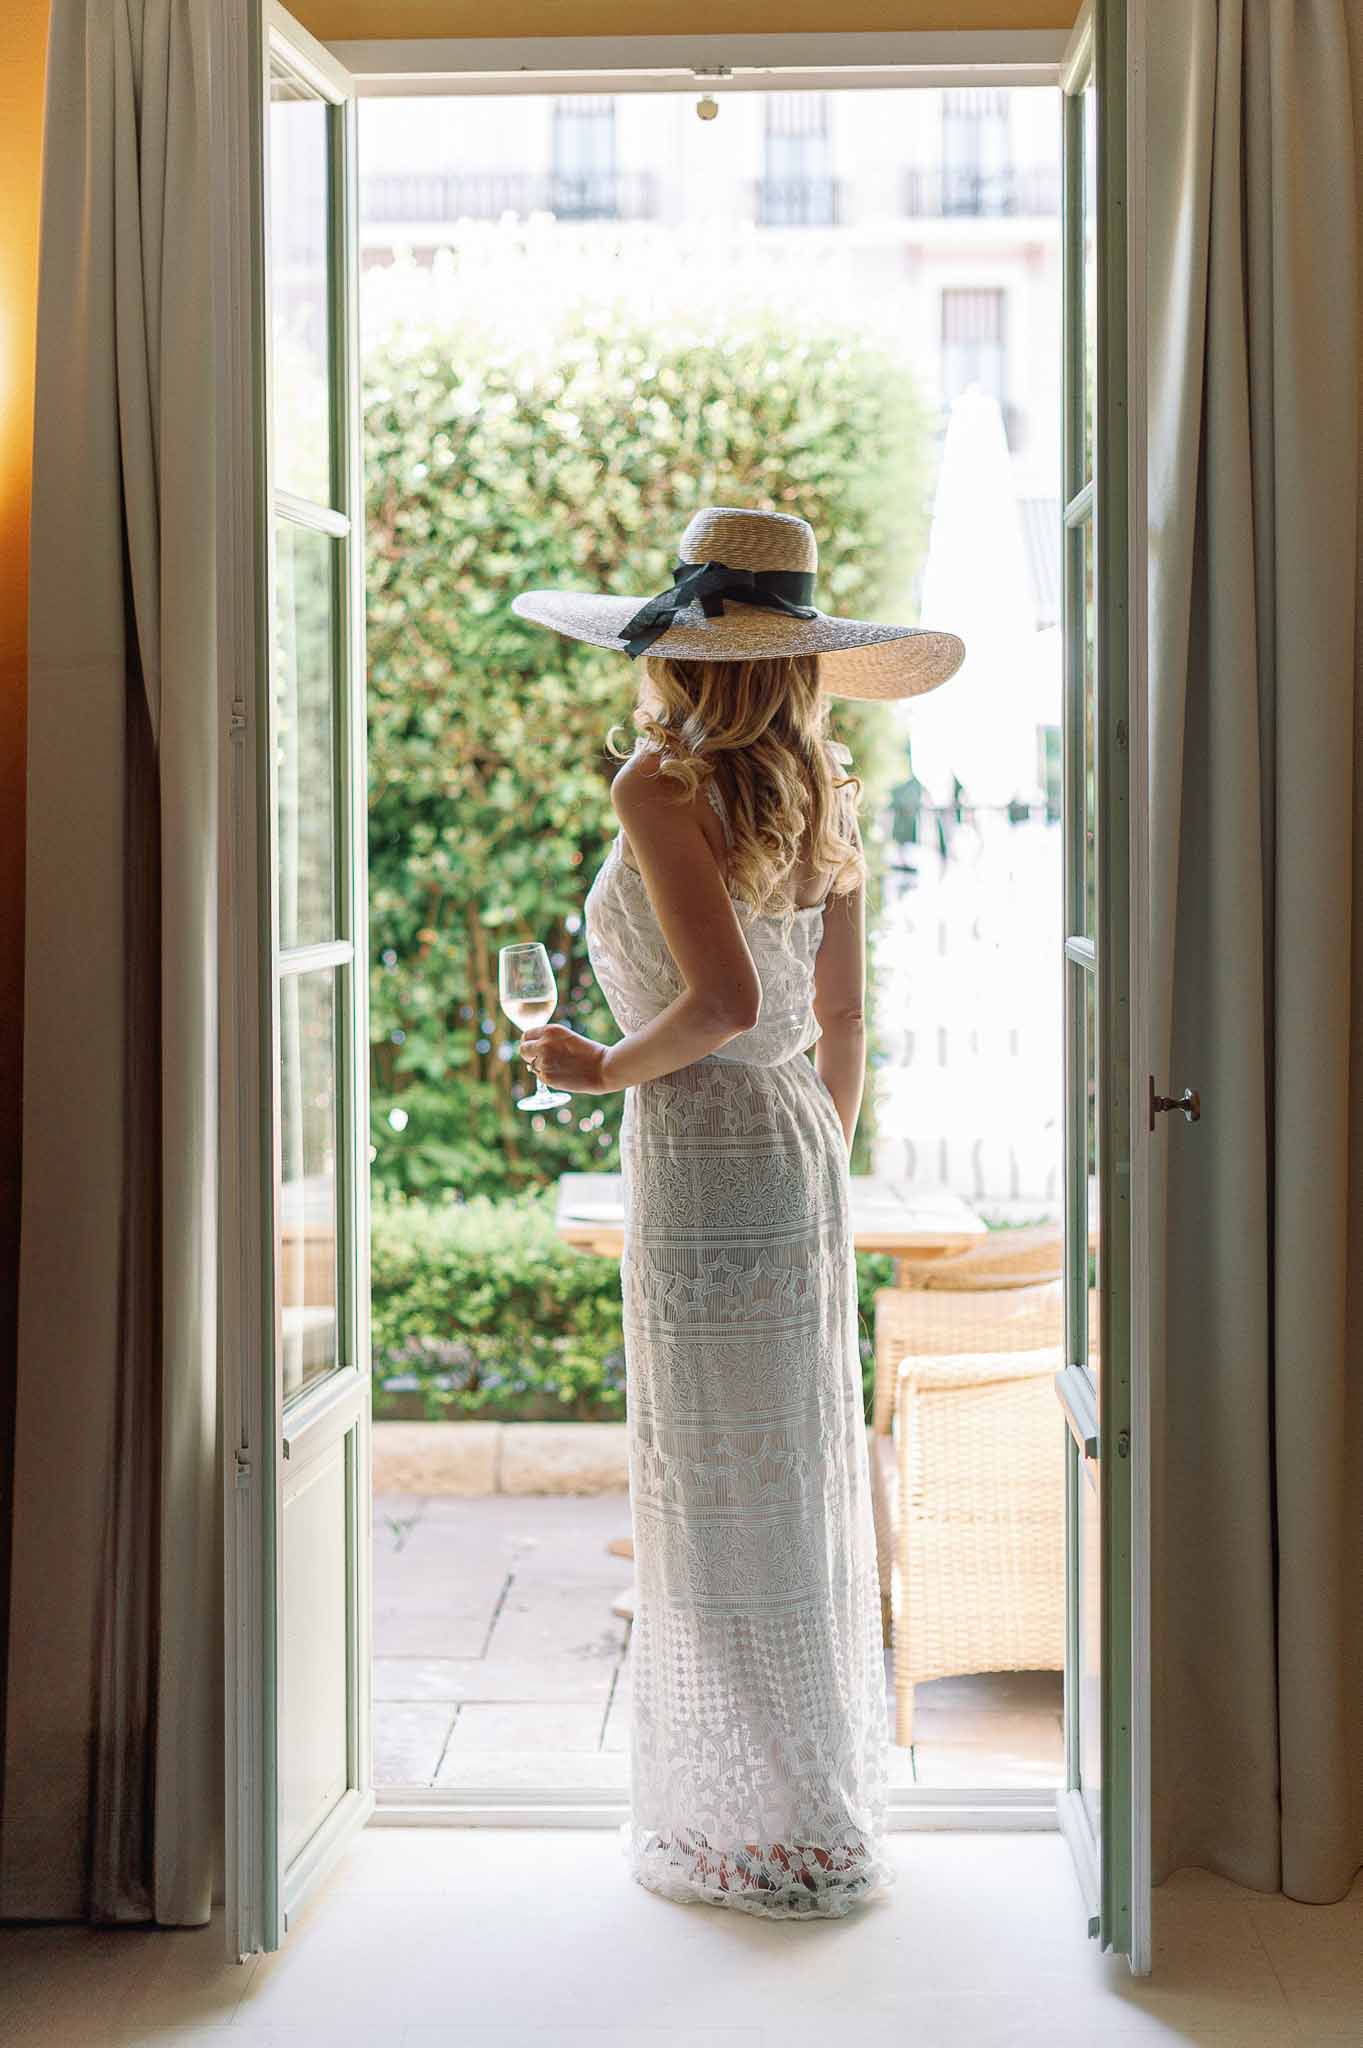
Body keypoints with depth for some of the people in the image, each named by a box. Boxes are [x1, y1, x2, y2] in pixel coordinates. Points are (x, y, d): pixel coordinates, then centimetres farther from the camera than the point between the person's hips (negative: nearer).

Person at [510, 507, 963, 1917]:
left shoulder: (662, 782, -13)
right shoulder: (819, 794, 9)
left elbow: (724, 997, -24)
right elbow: (842, 1026, 13)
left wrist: (609, 1068, -8)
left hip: (704, 1156, -8)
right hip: (798, 1145, 8)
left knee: (721, 1495, 1)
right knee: (799, 1474, 15)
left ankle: (775, 1833, 11)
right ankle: (825, 1806, 26)